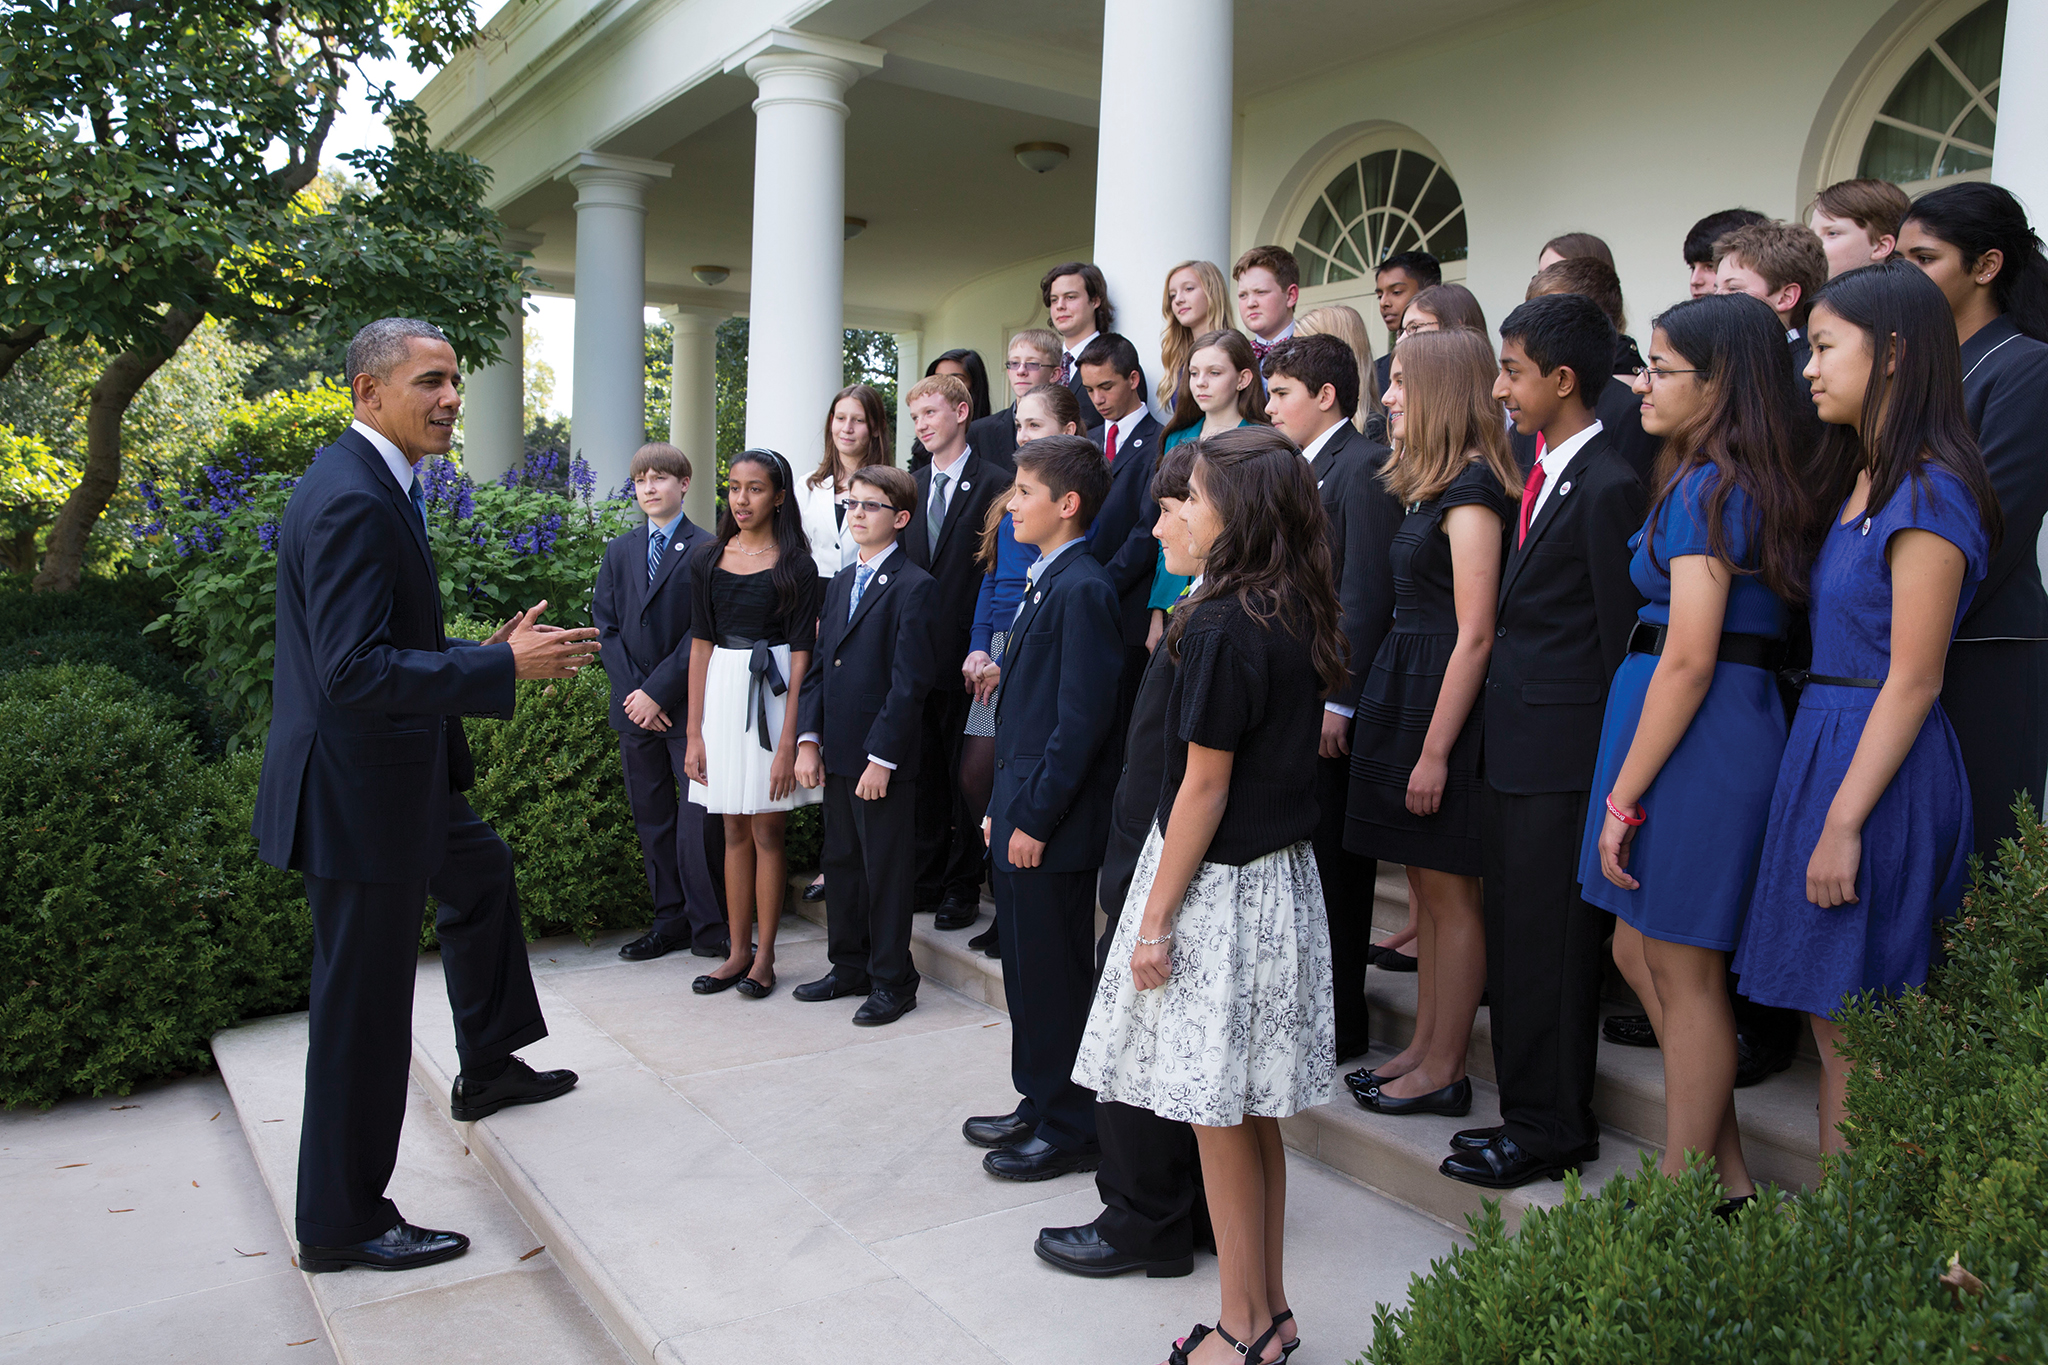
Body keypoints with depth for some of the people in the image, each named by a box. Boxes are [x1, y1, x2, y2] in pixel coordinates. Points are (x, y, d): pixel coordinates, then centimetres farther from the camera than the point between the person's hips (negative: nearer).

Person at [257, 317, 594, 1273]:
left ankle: (488, 1068, 46)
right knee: (363, 1003, 1)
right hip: (358, 794, -11)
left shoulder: (377, 487, 10)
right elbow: (355, 673, -30)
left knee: (482, 874, 29)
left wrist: (490, 653, 7)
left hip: (398, 774, 11)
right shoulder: (352, 502, -23)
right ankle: (342, 1224, 18)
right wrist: (506, 668, -25)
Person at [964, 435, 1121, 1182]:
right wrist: (1003, 806, 15)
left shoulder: (1081, 589, -16)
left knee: (1056, 978, 2)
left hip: (1054, 826, -9)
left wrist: (1035, 817, -18)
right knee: (1026, 972, 18)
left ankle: (1072, 1131, 17)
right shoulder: (1045, 583, 14)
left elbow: (1082, 718, -21)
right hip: (1022, 815, 10)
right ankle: (1041, 1105, 33)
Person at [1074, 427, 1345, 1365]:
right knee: (1254, 1112, 18)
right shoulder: (1298, 619, 6)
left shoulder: (1221, 628, -20)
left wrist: (1156, 920, -13)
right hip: (1283, 875, 9)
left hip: (1220, 886, -9)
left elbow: (1204, 788, -19)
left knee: (1219, 1118, 5)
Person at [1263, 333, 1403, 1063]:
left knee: (1331, 865, 1)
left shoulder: (1364, 467, -11)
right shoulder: (1303, 470, 17)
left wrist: (1336, 700, -20)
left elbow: (1366, 597, -18)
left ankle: (1339, 1025, 14)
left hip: (1331, 705, -8)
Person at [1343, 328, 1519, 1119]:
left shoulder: (1471, 488, -15)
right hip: (1404, 689, 10)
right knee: (1426, 888, 15)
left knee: (1451, 893, 1)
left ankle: (1444, 1073, 12)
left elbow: (1474, 633, -19)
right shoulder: (1433, 484, 14)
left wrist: (1436, 750, -19)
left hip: (1443, 698, -10)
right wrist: (1413, 733, 10)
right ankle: (1424, 1049, 26)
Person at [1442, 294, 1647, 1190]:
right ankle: (1526, 1107, 29)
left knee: (1548, 940, 2)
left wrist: (1608, 764, -10)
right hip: (1512, 745, 9)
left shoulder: (1607, 487, -14)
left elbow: (1620, 633, -13)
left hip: (1561, 754, -9)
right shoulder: (1539, 476, 13)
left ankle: (1552, 1125, 17)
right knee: (1514, 933, 16)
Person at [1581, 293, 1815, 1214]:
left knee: (1683, 973, 2)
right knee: (1639, 951, 17)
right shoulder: (1750, 485, 14)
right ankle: (1728, 1174, 28)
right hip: (1735, 719, 10)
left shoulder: (1708, 489, -16)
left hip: (1695, 731, -10)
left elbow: (1690, 659, -21)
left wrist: (1624, 797, -18)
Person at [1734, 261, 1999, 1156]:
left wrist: (1844, 823, -18)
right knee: (1831, 1024, 14)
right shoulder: (1863, 481, 13)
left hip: (1880, 764, -9)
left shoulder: (1928, 493, -14)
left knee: (1855, 1035, 1)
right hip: (1824, 745, 9)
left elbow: (1913, 681, -17)